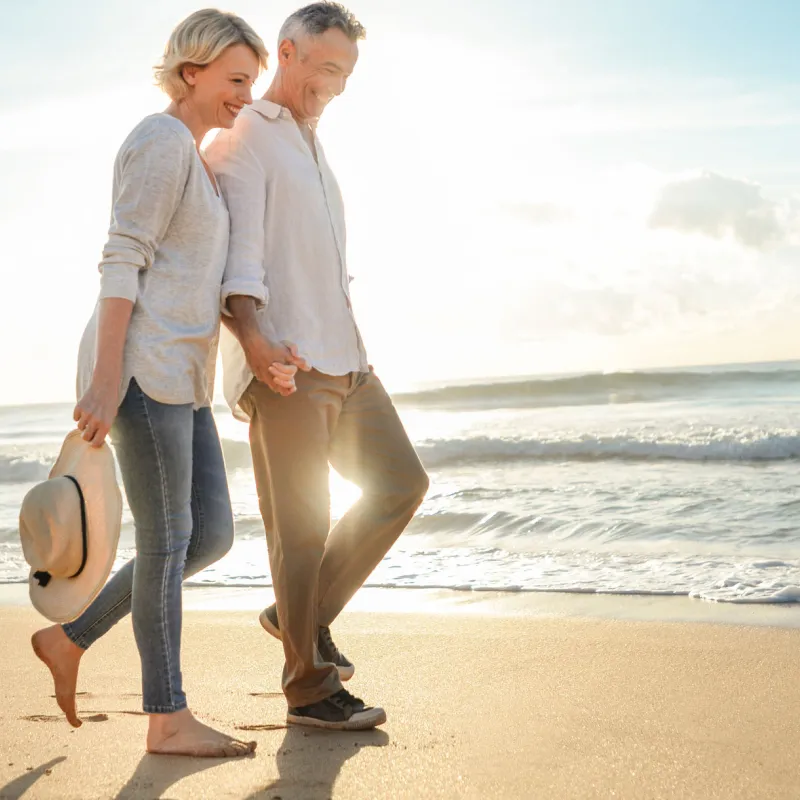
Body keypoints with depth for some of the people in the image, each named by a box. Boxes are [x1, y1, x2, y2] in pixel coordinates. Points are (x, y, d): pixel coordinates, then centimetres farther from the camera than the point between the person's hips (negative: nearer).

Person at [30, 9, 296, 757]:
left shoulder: (195, 165, 24)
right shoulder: (163, 138, -7)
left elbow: (211, 285, 24)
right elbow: (120, 261, -14)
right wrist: (106, 380, -19)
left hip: (176, 372, 10)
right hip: (140, 364, -10)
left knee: (212, 536, 7)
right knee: (167, 539, -4)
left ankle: (70, 638, 19)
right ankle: (168, 719, 7)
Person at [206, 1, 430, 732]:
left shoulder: (313, 151, 26)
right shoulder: (244, 138, -1)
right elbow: (240, 246, -15)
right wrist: (250, 335, -29)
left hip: (341, 359, 9)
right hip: (282, 364, -9)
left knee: (401, 485, 7)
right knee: (302, 526, -4)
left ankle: (305, 613, 17)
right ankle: (310, 687, 7)